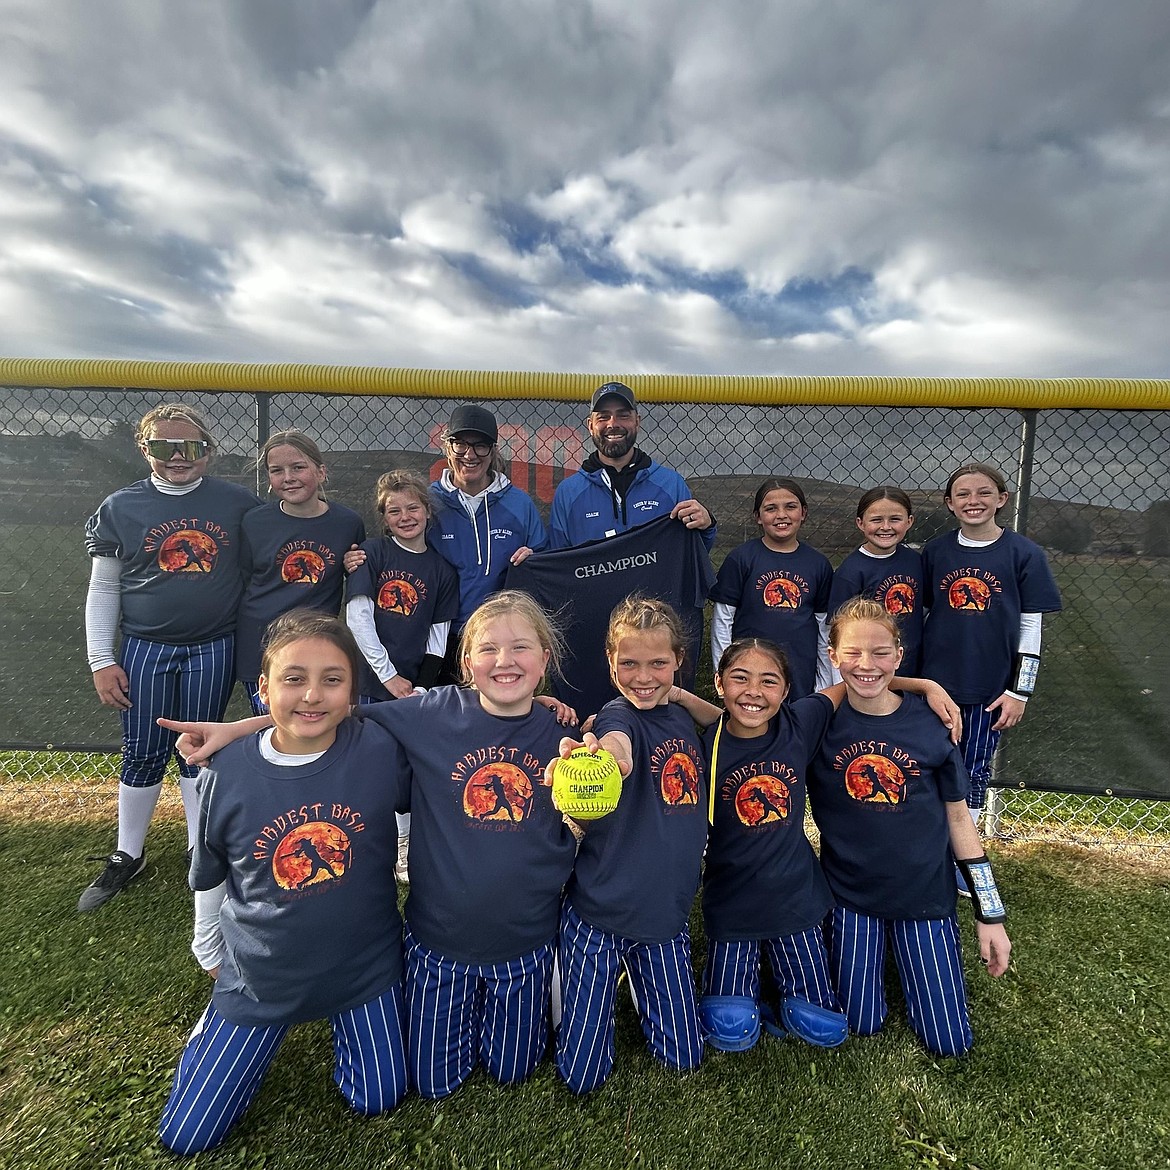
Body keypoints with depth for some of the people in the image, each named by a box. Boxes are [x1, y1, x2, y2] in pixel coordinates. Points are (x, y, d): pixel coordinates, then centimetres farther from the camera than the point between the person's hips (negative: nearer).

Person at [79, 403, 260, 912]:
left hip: (213, 650, 0)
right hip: (144, 649, 1)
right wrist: (101, 661, -1)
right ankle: (127, 856, 29)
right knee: (142, 756, 9)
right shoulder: (121, 507, 0)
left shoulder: (238, 503, -3)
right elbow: (102, 589, 3)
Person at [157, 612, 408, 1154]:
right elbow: (209, 878, 1)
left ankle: (349, 1020, 42)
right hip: (260, 977, 1)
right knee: (185, 1137, 14)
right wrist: (211, 955, 12)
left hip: (364, 964, 0)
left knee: (378, 1100, 16)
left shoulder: (381, 750, -26)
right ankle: (222, 1022, 40)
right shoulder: (227, 771, -18)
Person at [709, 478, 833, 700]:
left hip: (801, 678, 3)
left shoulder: (818, 564, 5)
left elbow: (824, 627, 11)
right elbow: (722, 620, -2)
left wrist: (824, 685, 11)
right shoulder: (741, 558, -4)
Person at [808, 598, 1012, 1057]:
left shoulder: (930, 723, -11)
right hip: (850, 892, -1)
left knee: (949, 1042, 7)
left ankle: (907, 946, 33)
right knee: (863, 1025, 6)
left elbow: (957, 816, -1)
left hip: (925, 893, 1)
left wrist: (990, 913, 1)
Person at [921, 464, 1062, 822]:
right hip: (936, 684, 2)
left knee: (975, 773, 11)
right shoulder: (936, 551, 1)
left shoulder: (1024, 553, -5)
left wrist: (1019, 691, -5)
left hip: (991, 689, -1)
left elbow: (1031, 629, -3)